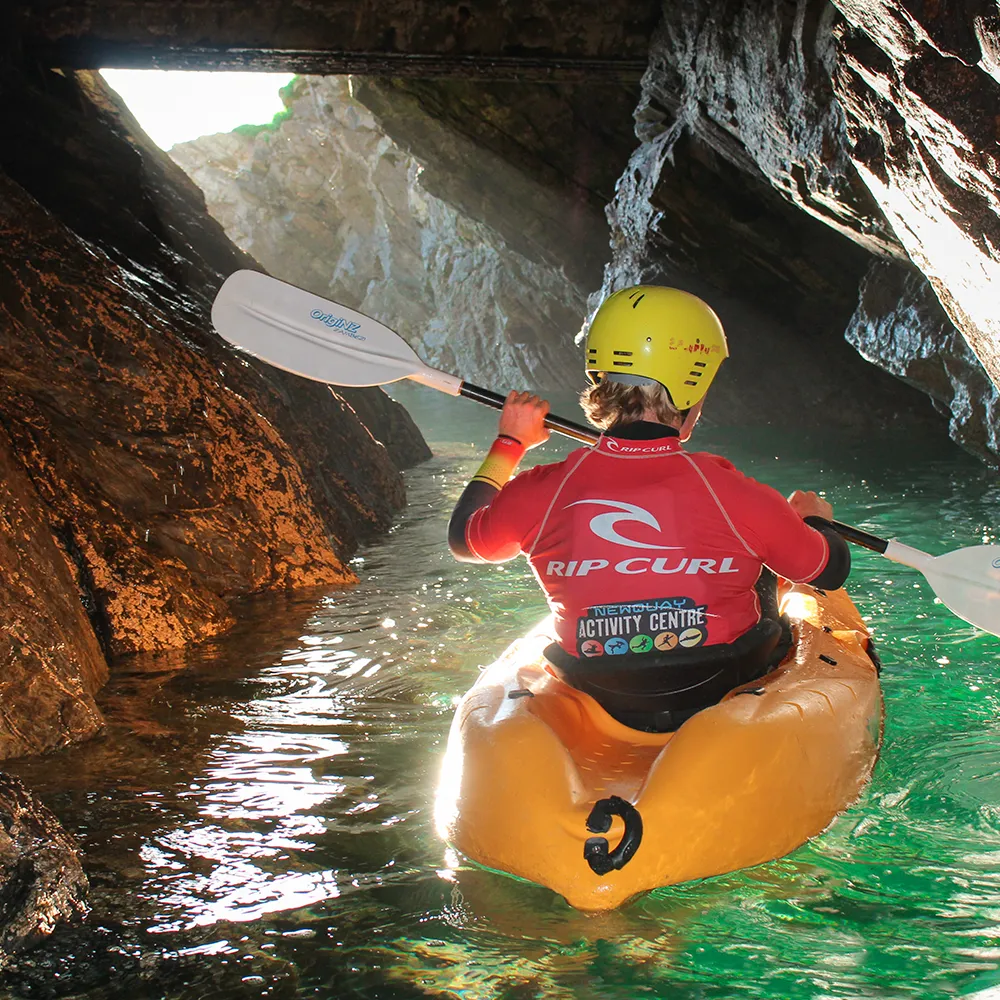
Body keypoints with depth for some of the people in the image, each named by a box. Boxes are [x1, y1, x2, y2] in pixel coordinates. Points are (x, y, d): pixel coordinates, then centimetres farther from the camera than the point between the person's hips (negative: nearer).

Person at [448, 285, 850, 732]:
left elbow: (465, 537, 5)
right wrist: (813, 517, 17)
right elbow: (831, 570, -6)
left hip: (603, 708, 2)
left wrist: (508, 442, 18)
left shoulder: (542, 493, -19)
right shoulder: (730, 493, -24)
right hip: (725, 695, -2)